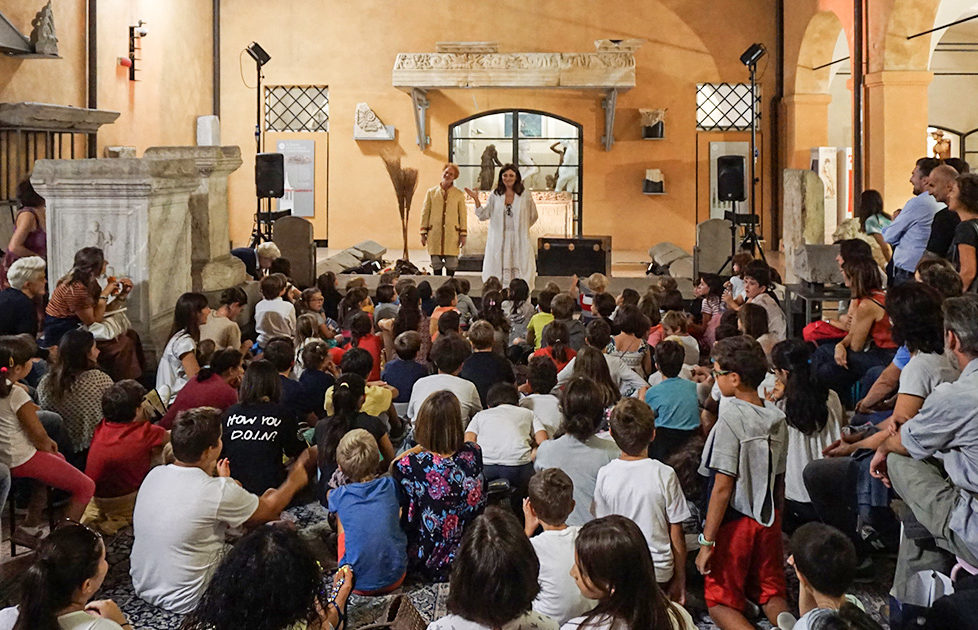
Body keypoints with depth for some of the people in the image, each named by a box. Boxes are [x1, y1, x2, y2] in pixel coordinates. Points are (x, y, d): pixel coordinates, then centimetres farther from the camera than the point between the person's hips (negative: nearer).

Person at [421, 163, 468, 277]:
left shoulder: (459, 194, 5)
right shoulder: (431, 192, 8)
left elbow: (463, 215, 7)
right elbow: (425, 213, 9)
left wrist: (463, 234, 1)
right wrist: (423, 233, 5)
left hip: (452, 234, -1)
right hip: (434, 234, 1)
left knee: (451, 265, 1)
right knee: (436, 265, 5)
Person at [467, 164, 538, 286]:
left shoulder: (525, 195, 3)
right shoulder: (495, 195, 7)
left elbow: (533, 216, 13)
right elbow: (483, 216, 5)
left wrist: (521, 228, 8)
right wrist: (476, 200, -5)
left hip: (519, 241, -1)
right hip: (498, 242, 1)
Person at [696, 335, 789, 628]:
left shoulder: (731, 419, -20)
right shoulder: (777, 417, 1)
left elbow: (723, 487, -20)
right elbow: (779, 480, 9)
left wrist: (707, 542, -15)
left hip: (735, 521, -6)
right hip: (769, 518, 6)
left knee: (721, 602, 6)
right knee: (771, 593, 18)